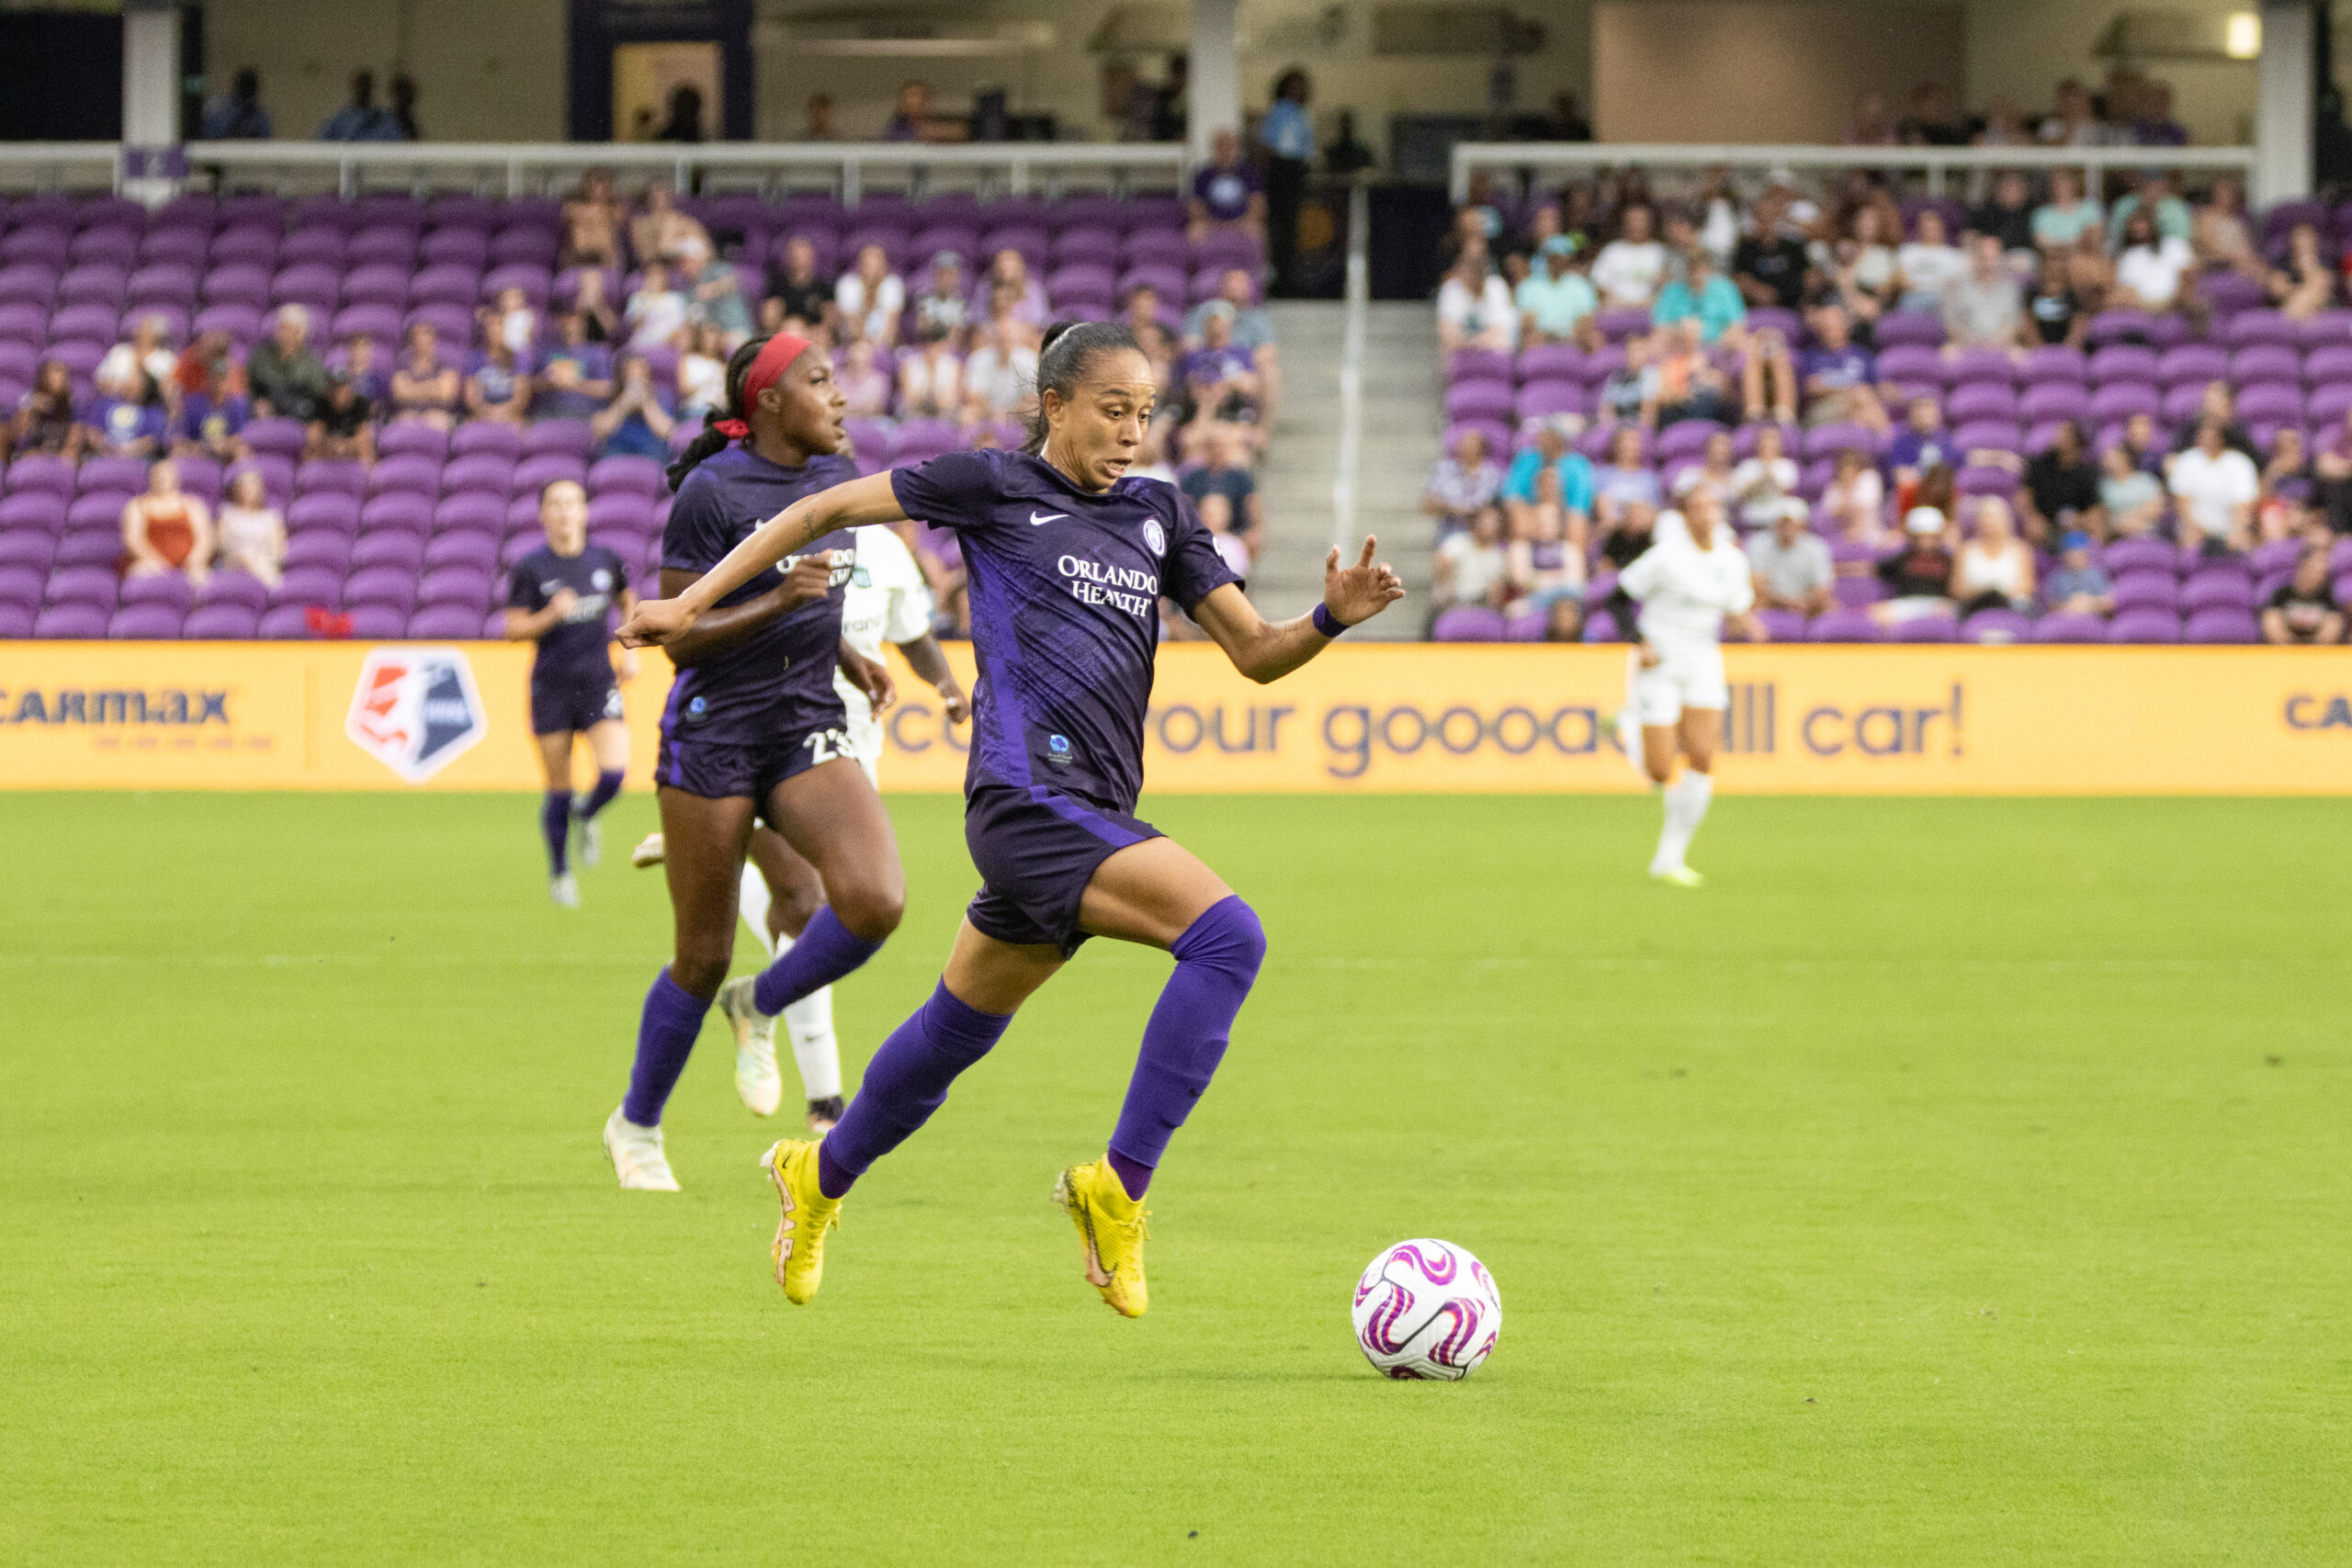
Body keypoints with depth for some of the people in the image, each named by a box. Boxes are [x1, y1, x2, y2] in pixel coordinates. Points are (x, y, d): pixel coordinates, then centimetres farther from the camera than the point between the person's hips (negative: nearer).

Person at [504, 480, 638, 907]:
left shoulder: (606, 560, 3)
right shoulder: (531, 568, -5)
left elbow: (627, 601, 22)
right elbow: (514, 629, -5)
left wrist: (630, 649, 12)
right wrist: (550, 615, -22)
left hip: (598, 683, 2)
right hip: (552, 688, -1)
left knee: (614, 772, -15)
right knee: (558, 789, 4)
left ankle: (587, 817, 20)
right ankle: (559, 874, 22)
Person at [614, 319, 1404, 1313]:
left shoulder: (1155, 516, 16)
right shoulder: (997, 486, 0)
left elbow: (1255, 652, 14)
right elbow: (826, 510, 6)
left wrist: (1334, 617, -6)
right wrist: (692, 603, 4)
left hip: (1095, 813, 7)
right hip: (1027, 794, -7)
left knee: (959, 1029, 20)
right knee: (1227, 934, -24)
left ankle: (821, 1177, 43)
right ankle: (1118, 1187, -20)